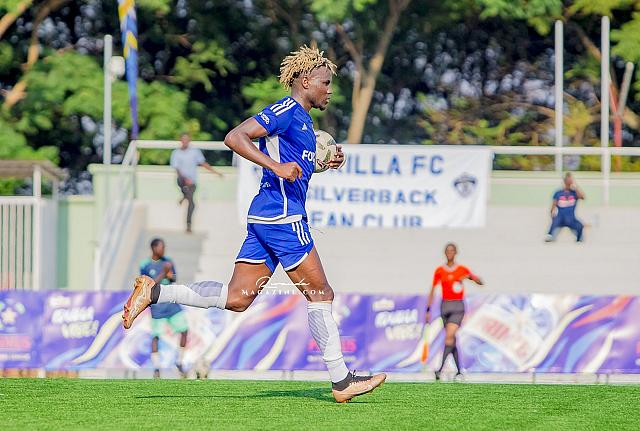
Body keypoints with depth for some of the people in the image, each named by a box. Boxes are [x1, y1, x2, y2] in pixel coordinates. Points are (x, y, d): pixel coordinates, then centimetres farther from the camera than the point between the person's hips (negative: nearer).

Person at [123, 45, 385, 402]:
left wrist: (326, 162, 18)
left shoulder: (303, 119, 21)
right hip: (282, 216, -10)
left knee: (236, 299, 4)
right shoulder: (287, 111, -10)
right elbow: (235, 137, -19)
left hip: (264, 218, 10)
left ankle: (155, 292, 3)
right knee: (320, 294, -4)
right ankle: (341, 381, 0)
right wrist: (277, 166, -26)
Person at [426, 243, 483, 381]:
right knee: (452, 339, 5)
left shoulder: (462, 270, 4)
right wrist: (428, 310, 4)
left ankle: (441, 368, -25)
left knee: (449, 336, -18)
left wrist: (469, 276, -13)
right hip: (445, 306, 3)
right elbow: (432, 291, 9)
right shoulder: (439, 271, 8)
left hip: (458, 306, -3)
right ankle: (459, 370, 13)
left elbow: (480, 282, 7)